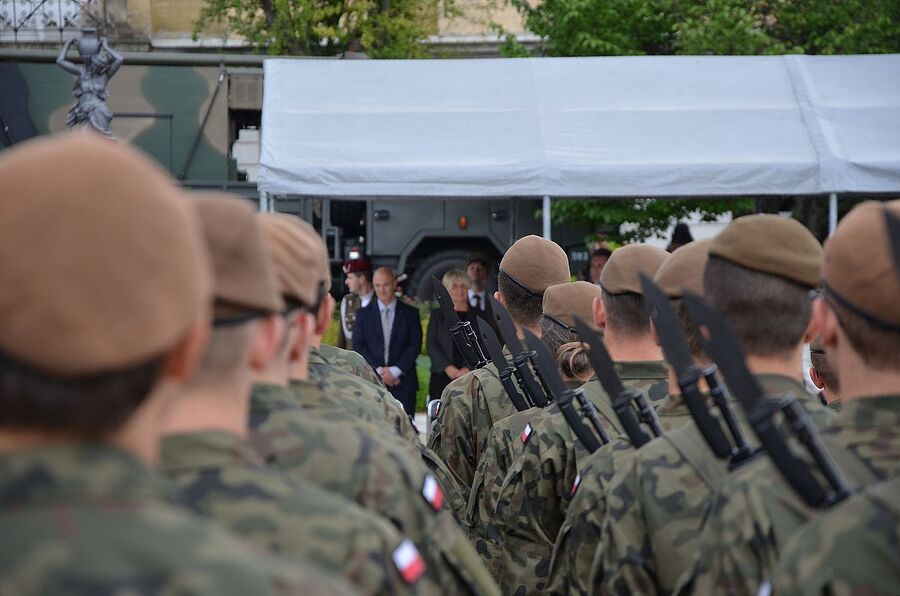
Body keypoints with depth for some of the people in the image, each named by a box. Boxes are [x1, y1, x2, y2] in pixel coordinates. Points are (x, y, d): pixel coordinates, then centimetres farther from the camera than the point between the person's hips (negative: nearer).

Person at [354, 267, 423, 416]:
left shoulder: (410, 312, 8)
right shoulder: (364, 314, 9)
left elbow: (415, 345, 2)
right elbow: (359, 346, 3)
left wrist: (395, 370, -8)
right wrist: (379, 370, -8)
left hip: (403, 382, 0)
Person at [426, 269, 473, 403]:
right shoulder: (438, 314, 13)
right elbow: (430, 344, 5)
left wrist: (469, 368, -10)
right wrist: (447, 367, -9)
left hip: (470, 376, 0)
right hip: (442, 377, 0)